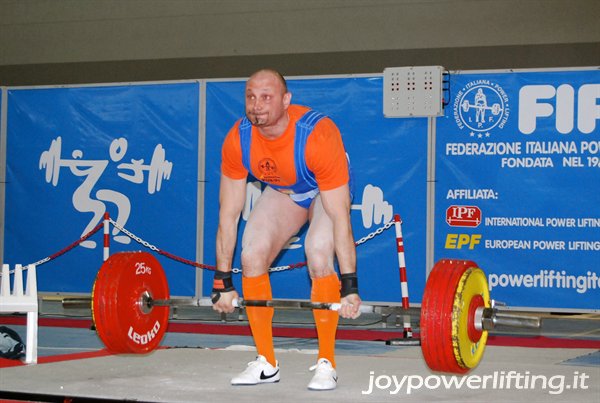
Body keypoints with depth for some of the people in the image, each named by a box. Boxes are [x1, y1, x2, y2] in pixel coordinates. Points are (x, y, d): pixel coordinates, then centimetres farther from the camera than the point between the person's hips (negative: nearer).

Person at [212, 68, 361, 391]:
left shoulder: (318, 136, -40)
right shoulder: (237, 140, -26)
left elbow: (339, 217, -36)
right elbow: (228, 214, -17)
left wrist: (349, 285, -36)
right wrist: (222, 281, -15)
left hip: (328, 191, -4)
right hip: (282, 192, 4)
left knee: (318, 257, -27)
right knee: (251, 256, -14)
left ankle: (326, 364, -13)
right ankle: (266, 364, 0)